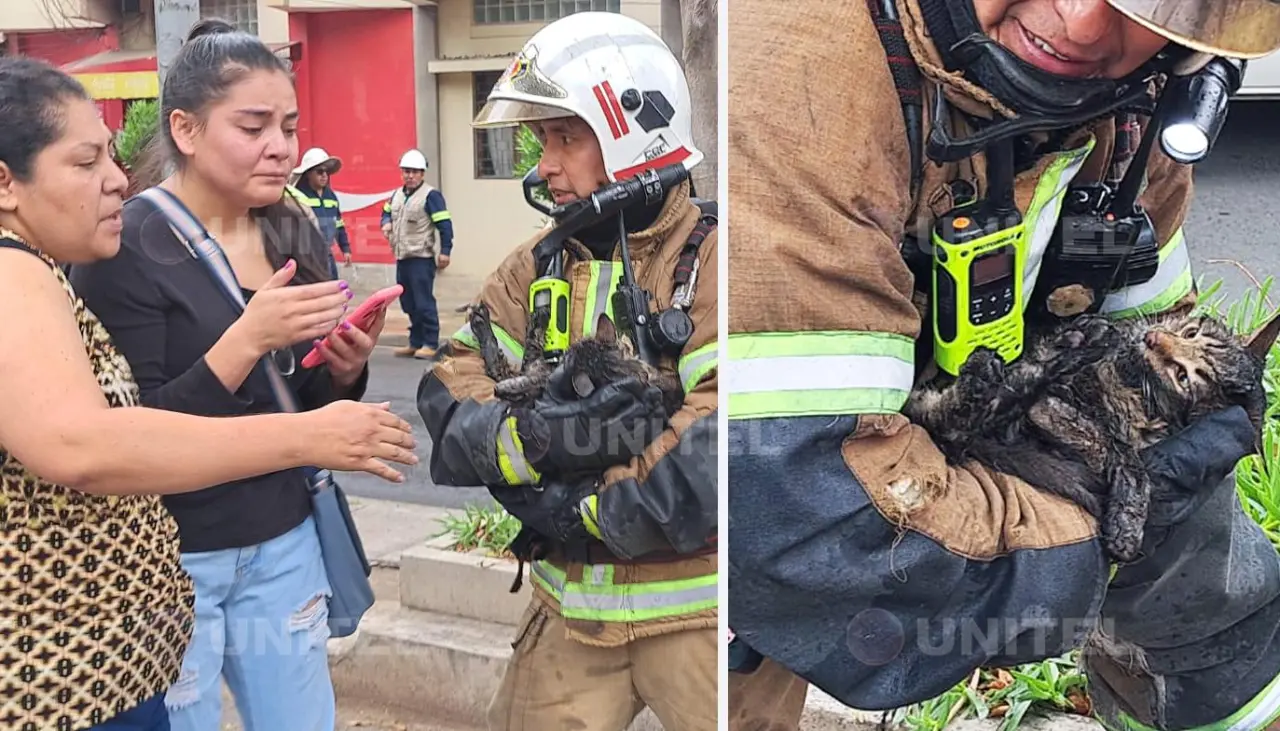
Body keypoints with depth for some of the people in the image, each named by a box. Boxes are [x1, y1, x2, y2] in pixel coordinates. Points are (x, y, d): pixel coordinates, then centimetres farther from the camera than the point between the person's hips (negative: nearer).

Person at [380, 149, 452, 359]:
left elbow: (445, 224, -13)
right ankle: (415, 342, 19)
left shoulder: (431, 195, -9)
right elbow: (386, 212, 29)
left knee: (424, 302, -8)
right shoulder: (397, 195, 15)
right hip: (402, 257, 8)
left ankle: (430, 343, -1)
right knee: (408, 302, 11)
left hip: (422, 257, -8)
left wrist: (445, 251, -18)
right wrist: (386, 223, 6)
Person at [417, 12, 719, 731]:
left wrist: (578, 509, -14)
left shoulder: (710, 258, -13)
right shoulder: (538, 266, 6)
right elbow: (450, 403, -3)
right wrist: (535, 436, -23)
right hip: (572, 609, 5)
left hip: (695, 612, -5)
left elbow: (708, 459, -24)